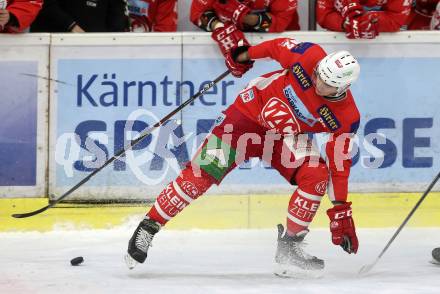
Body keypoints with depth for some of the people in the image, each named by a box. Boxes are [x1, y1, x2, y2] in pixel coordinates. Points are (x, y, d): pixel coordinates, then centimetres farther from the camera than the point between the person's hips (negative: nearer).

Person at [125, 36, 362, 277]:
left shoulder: (346, 117, -20)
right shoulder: (309, 56, -24)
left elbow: (339, 165, -14)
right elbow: (279, 46, -4)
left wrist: (341, 210, -16)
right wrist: (245, 55, 5)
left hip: (288, 138, 2)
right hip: (250, 112, -2)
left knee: (318, 175, -23)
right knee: (202, 173, -13)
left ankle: (289, 245, -8)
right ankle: (147, 228, -2)